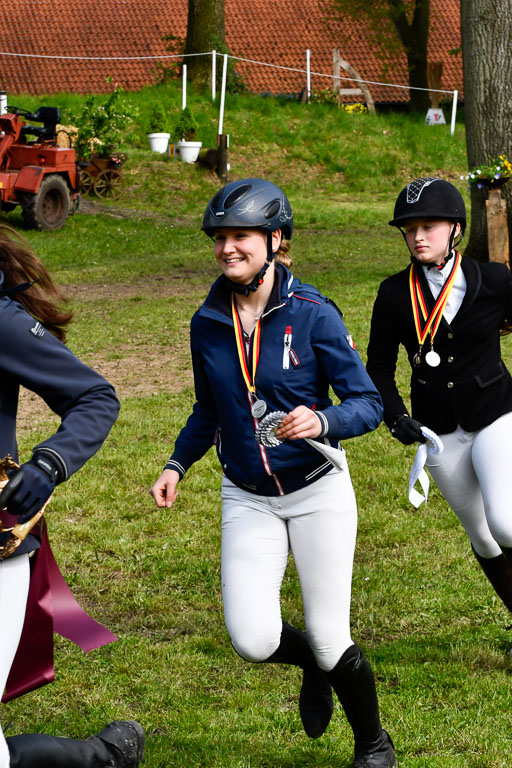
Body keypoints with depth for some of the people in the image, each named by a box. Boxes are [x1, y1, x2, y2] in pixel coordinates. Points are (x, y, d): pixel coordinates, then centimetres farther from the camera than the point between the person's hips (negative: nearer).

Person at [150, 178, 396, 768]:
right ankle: (311, 662, 26)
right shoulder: (207, 322, 0)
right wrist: (177, 464, 4)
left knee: (329, 641, -2)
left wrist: (321, 420, -32)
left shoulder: (313, 314, -13)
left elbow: (368, 404, -13)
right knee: (253, 641, -12)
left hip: (317, 491, -3)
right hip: (247, 499, 3)